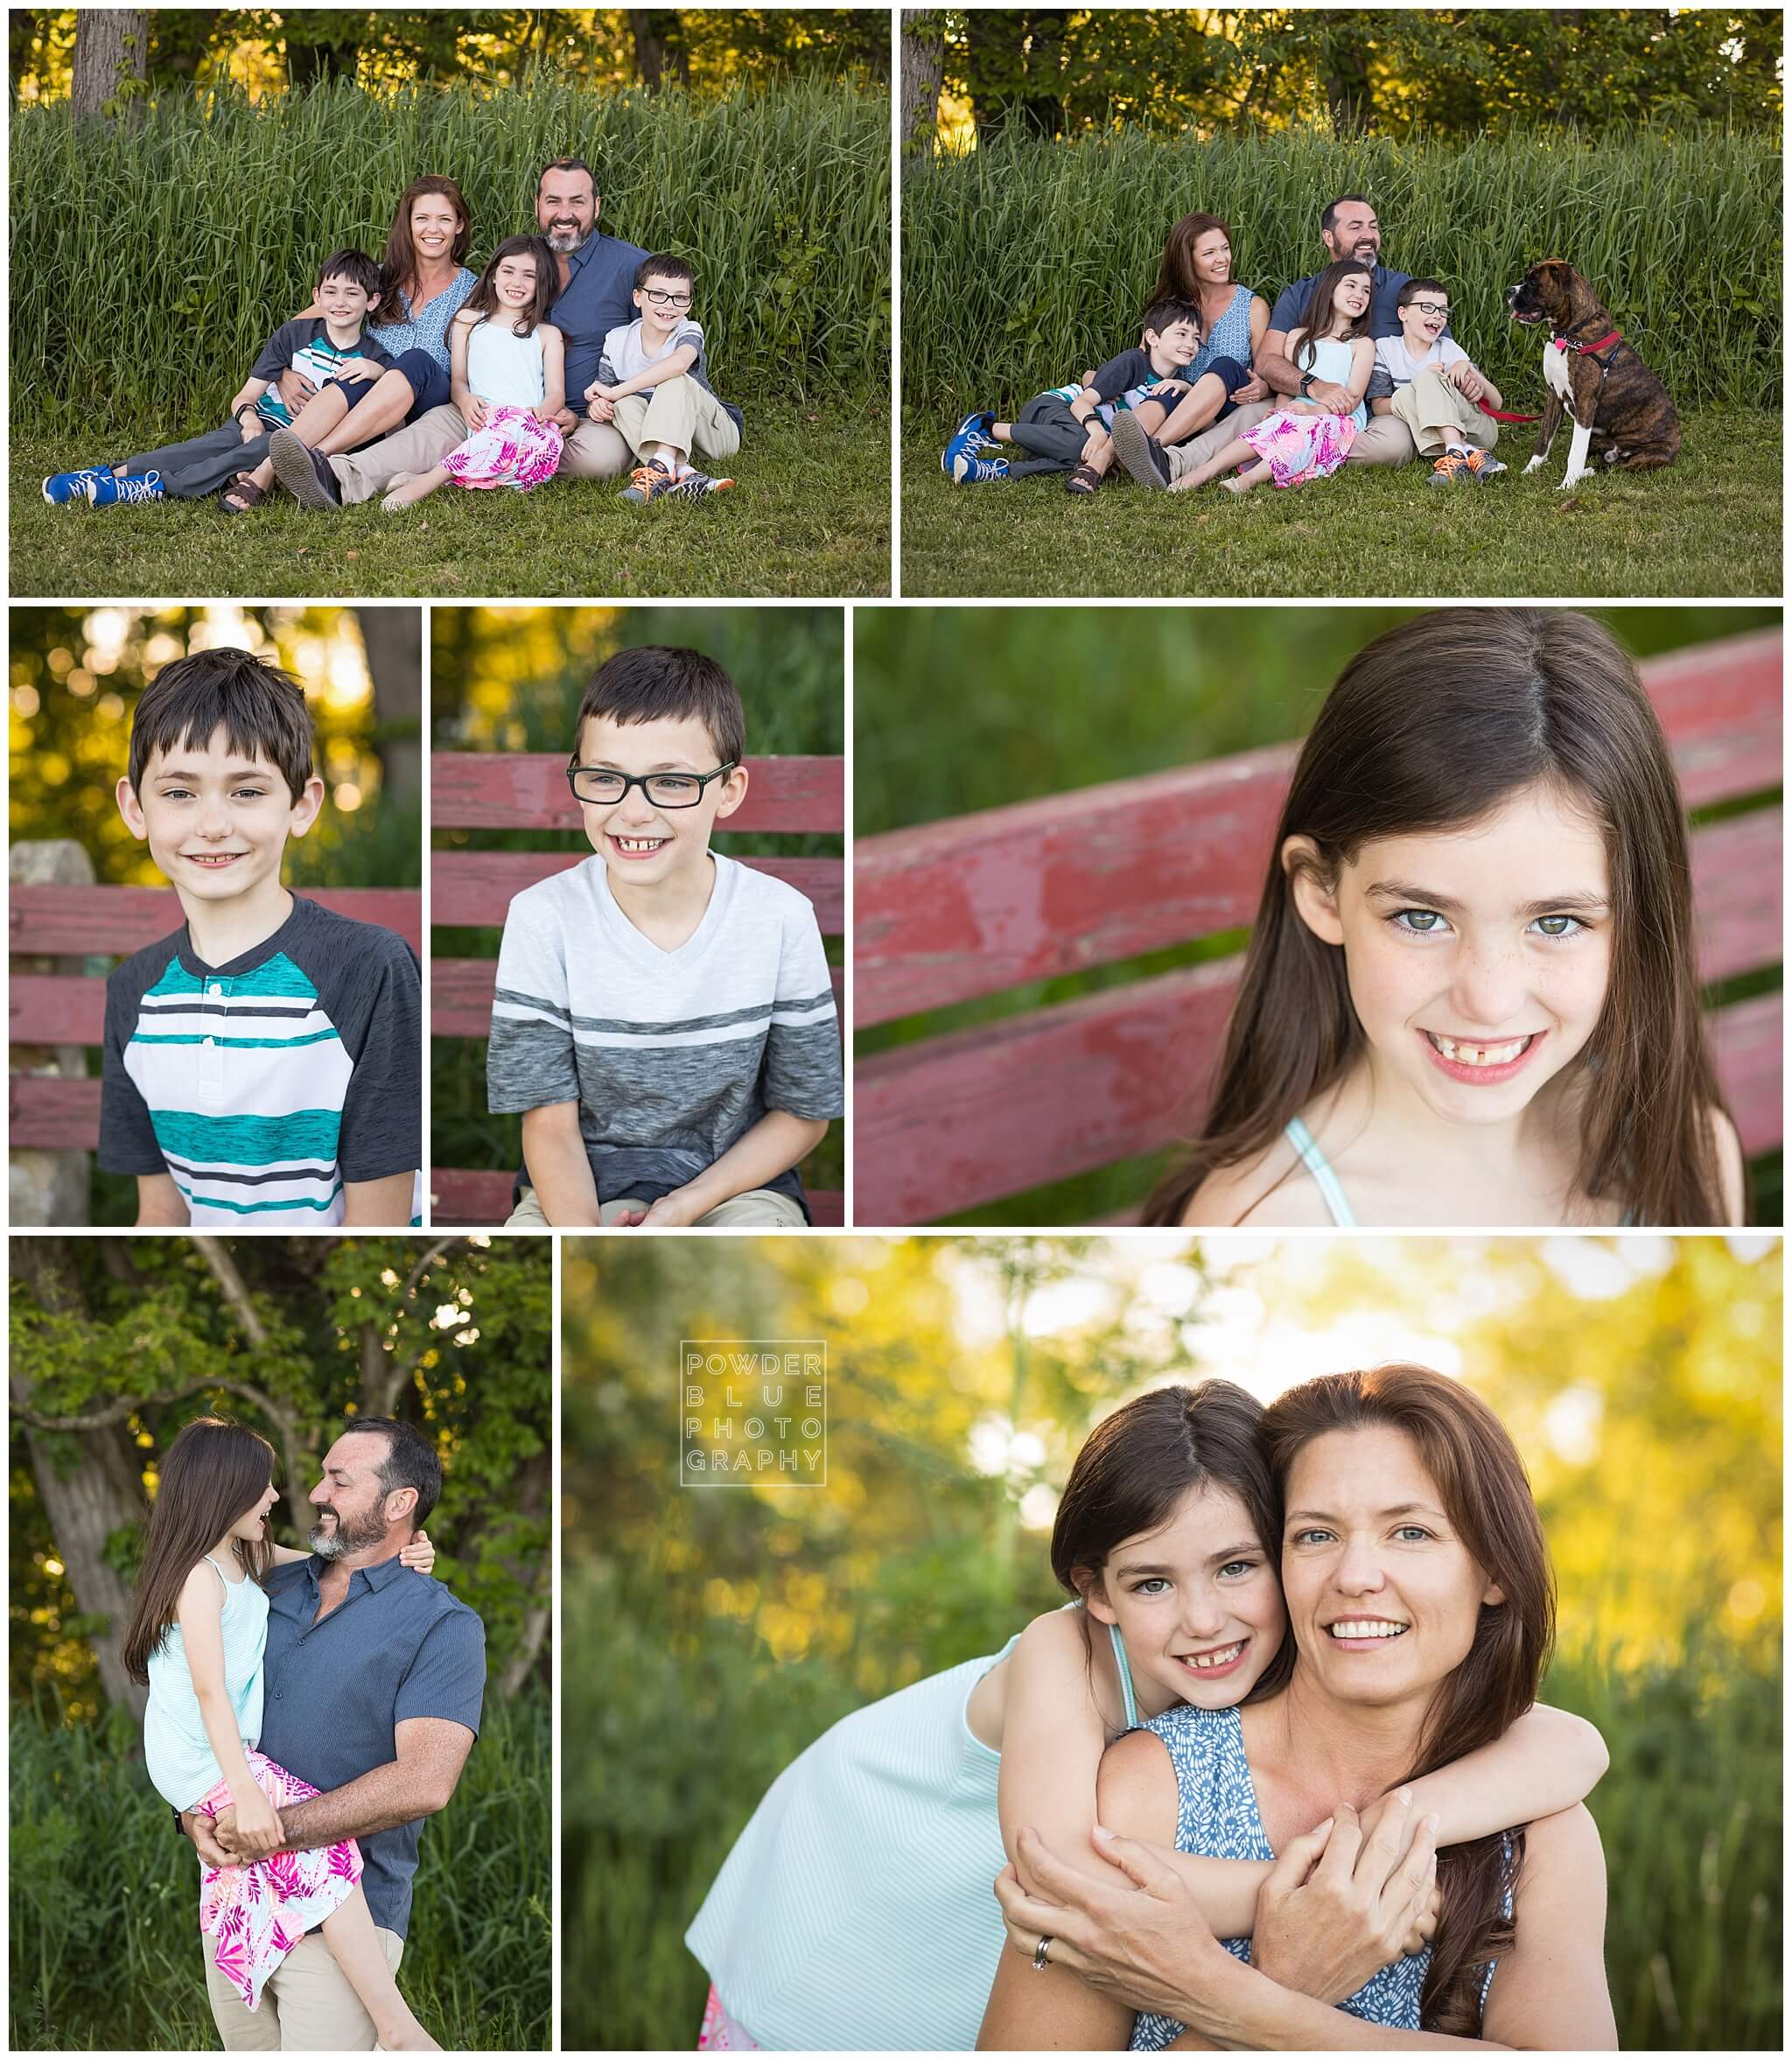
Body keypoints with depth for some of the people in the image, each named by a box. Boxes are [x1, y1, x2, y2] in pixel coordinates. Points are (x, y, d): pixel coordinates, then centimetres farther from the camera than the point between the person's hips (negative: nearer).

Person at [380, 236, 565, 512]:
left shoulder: (547, 335, 25)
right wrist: (465, 399, -8)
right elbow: (458, 379, 18)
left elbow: (556, 393, 13)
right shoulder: (469, 321, 26)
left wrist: (544, 410, -13)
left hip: (531, 426, 0)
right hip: (482, 425, 0)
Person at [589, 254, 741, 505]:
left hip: (717, 434, -3)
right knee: (623, 403, -23)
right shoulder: (618, 341, -2)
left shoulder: (689, 332, -15)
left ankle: (660, 468, -48)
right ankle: (683, 473, -43)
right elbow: (600, 396, -1)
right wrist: (598, 406, -28)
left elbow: (678, 362, -39)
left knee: (676, 381, -28)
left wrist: (615, 391, -38)